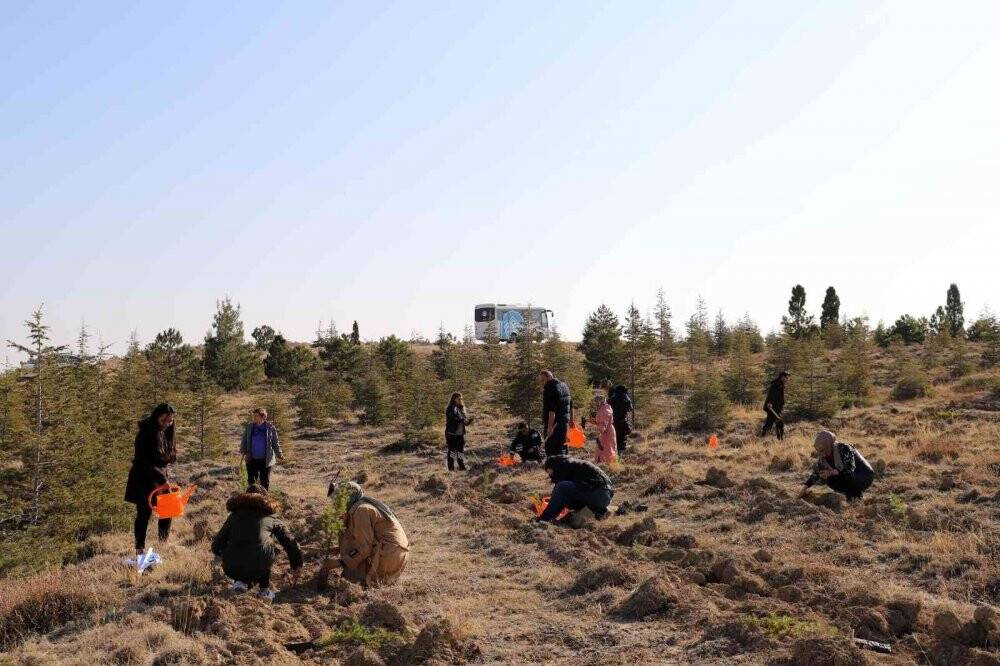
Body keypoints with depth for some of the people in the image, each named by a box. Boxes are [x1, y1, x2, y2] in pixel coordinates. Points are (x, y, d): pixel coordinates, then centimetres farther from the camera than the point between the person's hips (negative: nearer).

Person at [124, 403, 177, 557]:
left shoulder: (165, 433, 3)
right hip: (144, 479, -7)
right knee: (145, 513, -1)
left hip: (161, 477, 7)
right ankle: (140, 549, 8)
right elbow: (143, 462, -23)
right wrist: (162, 479, -27)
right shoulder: (145, 434, -19)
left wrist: (164, 478, 0)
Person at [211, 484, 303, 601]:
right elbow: (290, 544, 23)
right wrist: (296, 567, 37)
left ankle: (241, 581, 12)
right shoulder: (272, 517, 17)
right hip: (258, 567, -1)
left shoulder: (235, 515, 20)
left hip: (232, 570, 1)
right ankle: (264, 590, 26)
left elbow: (216, 546, 17)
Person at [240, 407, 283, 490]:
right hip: (252, 460, 2)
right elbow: (244, 441, 8)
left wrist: (279, 454, -8)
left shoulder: (270, 428, -3)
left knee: (265, 483, 4)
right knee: (251, 482, 6)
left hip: (265, 461, -2)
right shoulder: (249, 427, 2)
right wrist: (243, 451, -7)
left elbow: (275, 443, 4)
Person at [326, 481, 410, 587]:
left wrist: (339, 563, -11)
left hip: (389, 557, -10)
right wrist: (340, 548, 17)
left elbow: (364, 548, -18)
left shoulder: (360, 510, -15)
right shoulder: (367, 504, 15)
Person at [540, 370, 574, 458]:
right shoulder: (564, 385, 14)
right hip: (565, 422, 9)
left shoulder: (550, 389, -16)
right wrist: (571, 419, 31)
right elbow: (570, 405, 22)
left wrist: (550, 426, -26)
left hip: (554, 424, -9)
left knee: (551, 448, -7)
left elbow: (552, 409, -24)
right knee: (563, 446, 17)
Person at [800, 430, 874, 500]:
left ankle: (857, 494, -8)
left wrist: (833, 472, -46)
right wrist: (805, 488, -3)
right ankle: (850, 494, 1)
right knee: (829, 479, -18)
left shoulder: (844, 449, -28)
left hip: (865, 475, -7)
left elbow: (850, 472, -33)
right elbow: (816, 473, 3)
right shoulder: (823, 456, -9)